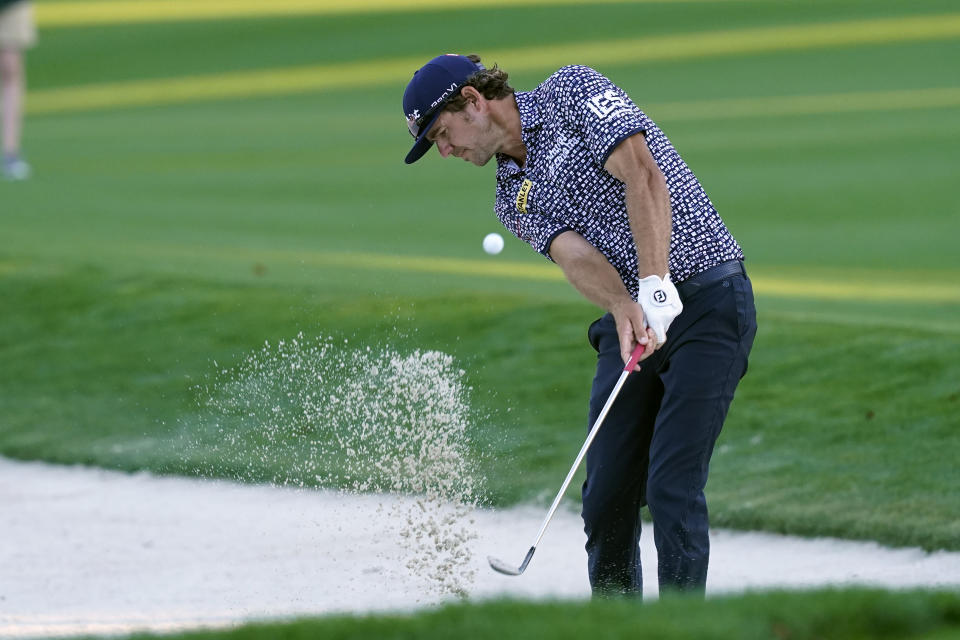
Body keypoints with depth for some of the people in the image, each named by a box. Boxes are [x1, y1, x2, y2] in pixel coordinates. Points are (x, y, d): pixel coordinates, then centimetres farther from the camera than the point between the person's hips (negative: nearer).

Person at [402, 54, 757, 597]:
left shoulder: (573, 92, -2)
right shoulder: (513, 199, 15)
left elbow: (642, 175, -16)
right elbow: (573, 254, -5)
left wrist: (656, 285, -27)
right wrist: (623, 308, -26)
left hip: (707, 301, -7)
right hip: (633, 322, 7)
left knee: (671, 487, -14)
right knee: (607, 494, 2)